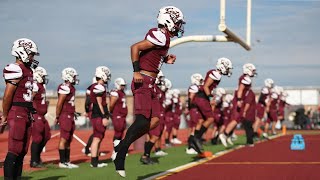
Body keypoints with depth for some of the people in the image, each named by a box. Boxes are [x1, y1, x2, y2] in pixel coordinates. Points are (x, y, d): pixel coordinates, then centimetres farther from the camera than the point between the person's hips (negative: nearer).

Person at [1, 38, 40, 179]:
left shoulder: (28, 70, 17)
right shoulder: (15, 69, -13)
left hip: (27, 114, 9)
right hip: (17, 113, -9)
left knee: (23, 151, 12)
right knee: (14, 151, -9)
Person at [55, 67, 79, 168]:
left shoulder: (71, 88, 15)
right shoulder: (65, 88, -14)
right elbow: (59, 104, -15)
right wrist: (57, 117, -12)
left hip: (70, 116, 10)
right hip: (65, 116, -9)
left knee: (69, 140, 11)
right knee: (64, 139, -5)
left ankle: (67, 161, 17)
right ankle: (62, 162, -2)